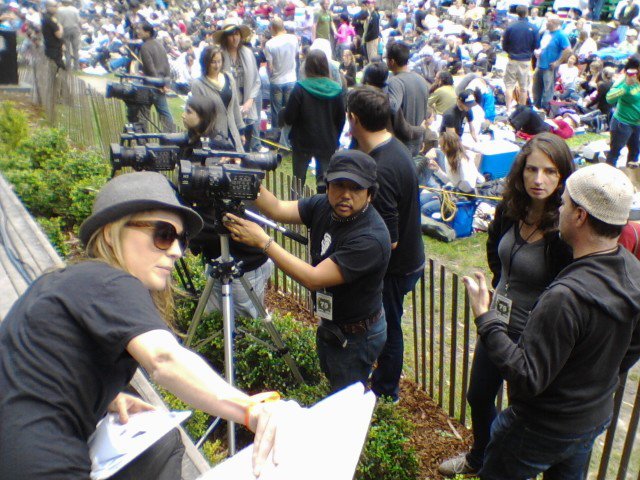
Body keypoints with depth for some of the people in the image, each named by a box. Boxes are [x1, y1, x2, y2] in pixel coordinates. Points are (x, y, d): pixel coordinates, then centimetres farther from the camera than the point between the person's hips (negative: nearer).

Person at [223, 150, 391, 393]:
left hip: (357, 335, -8)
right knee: (331, 376, 32)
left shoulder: (371, 238, -34)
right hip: (329, 323, 8)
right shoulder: (324, 206, -10)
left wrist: (263, 241, -34)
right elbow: (277, 209, -14)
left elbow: (313, 278, -34)